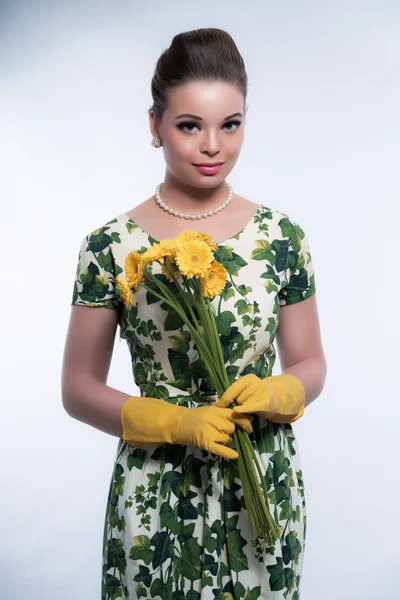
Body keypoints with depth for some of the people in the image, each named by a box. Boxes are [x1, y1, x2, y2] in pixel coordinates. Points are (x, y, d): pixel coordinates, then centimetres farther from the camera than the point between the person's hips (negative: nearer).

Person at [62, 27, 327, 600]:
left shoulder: (282, 237, -4)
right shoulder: (111, 246, -8)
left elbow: (310, 365, 5)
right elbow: (79, 389, -4)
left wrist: (274, 394, -16)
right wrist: (177, 423, -18)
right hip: (155, 496, -1)